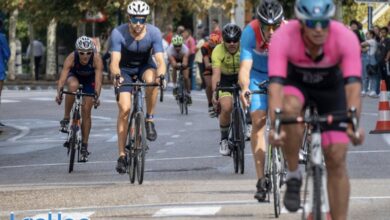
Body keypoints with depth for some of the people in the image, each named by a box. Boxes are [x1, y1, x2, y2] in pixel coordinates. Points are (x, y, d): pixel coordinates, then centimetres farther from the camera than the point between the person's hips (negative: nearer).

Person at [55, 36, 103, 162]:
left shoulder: (97, 59, -35)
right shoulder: (71, 58, -35)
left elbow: (98, 80, -42)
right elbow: (62, 78, -41)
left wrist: (96, 96, -58)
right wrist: (59, 93, -58)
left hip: (89, 79, 0)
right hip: (74, 76, 0)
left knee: (86, 111, -6)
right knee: (73, 85, -36)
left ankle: (84, 146, 6)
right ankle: (66, 119, -21)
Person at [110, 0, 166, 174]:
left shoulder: (154, 33, -24)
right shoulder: (118, 33, -27)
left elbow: (160, 60, -30)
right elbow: (115, 61, -34)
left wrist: (160, 75, -51)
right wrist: (116, 75, -55)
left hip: (145, 66, 1)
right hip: (125, 69, -1)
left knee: (152, 79, -36)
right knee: (124, 108, -16)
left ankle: (149, 120, -15)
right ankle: (122, 155, -9)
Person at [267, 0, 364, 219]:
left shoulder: (346, 38, -34)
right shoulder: (283, 38, -34)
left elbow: (353, 85, -42)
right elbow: (275, 84, -42)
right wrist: (275, 126, -57)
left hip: (331, 87, 1)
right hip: (296, 83, -1)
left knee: (336, 157, -8)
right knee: (290, 108, -36)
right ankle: (293, 176, -15)